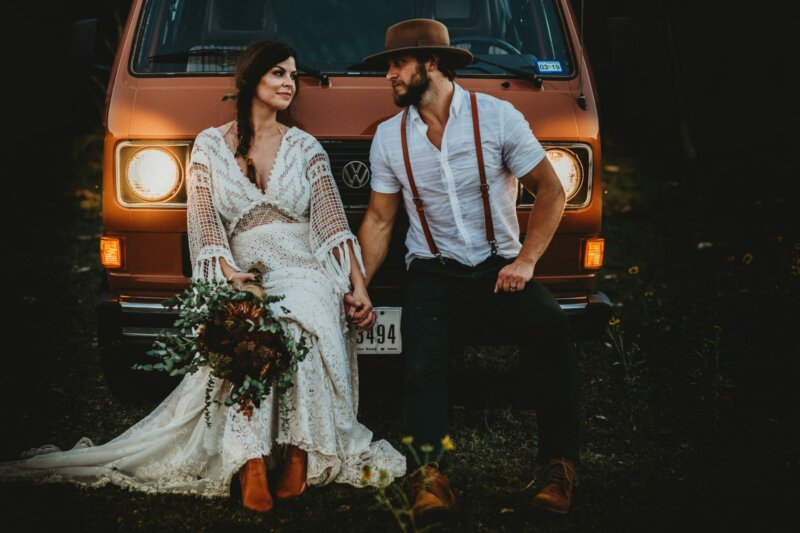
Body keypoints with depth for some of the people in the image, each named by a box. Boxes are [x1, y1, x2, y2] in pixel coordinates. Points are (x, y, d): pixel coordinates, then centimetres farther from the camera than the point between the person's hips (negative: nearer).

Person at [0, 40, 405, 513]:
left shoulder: (306, 147, 15)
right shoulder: (211, 145, 13)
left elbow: (333, 221, 7)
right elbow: (204, 220, 4)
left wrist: (359, 286, -5)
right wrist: (230, 273, -15)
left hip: (304, 272, 0)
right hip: (242, 275, 0)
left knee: (298, 323, -36)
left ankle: (300, 456, -29)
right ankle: (253, 465, -39)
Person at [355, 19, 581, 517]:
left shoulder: (497, 117, -5)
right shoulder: (389, 137, 4)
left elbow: (551, 190, -2)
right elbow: (379, 220, 10)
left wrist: (526, 261, -13)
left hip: (499, 266, -2)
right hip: (433, 274, 2)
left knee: (551, 327, -30)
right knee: (423, 367, -25)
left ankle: (560, 466, -22)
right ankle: (431, 476, -24)